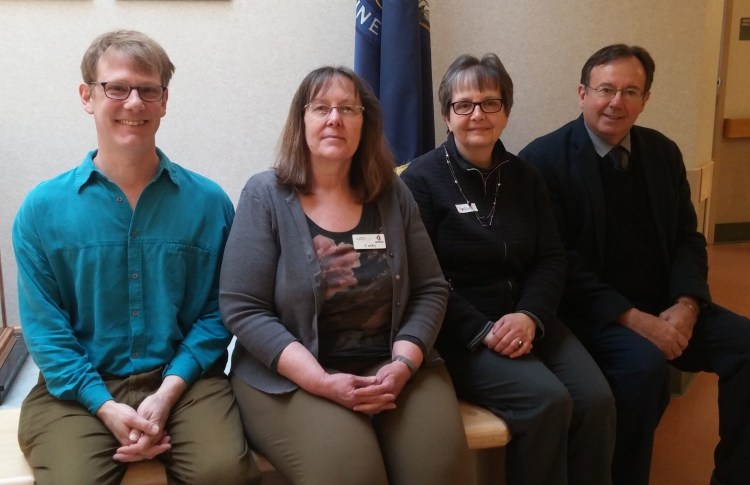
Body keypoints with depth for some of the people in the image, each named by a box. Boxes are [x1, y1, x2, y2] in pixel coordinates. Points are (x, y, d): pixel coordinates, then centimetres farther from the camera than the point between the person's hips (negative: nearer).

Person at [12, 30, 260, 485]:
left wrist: (167, 395, -11)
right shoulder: (43, 208, 1)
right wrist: (106, 408, -12)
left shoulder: (208, 202, 2)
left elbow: (215, 312, 1)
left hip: (184, 379, 0)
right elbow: (44, 327, 0)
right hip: (79, 388, 0)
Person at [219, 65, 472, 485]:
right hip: (291, 376, -3)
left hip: (391, 365, 3)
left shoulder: (393, 195, 7)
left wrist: (403, 364, -10)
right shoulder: (265, 195, -3)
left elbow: (431, 290, 7)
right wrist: (320, 381, -17)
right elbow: (242, 309, -8)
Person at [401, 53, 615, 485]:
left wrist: (530, 316, -11)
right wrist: (483, 331, -18)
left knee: (597, 400, -17)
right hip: (459, 332, -5)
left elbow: (551, 259, 8)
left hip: (526, 319, 5)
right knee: (547, 400, -25)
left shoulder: (525, 177, 12)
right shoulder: (422, 179, -5)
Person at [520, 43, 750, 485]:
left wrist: (686, 305, -9)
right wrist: (631, 317, -21)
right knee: (644, 364, -32)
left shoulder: (663, 153, 10)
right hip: (593, 310, -6)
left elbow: (688, 238, 11)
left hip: (666, 305, 6)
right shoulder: (545, 159, -9)